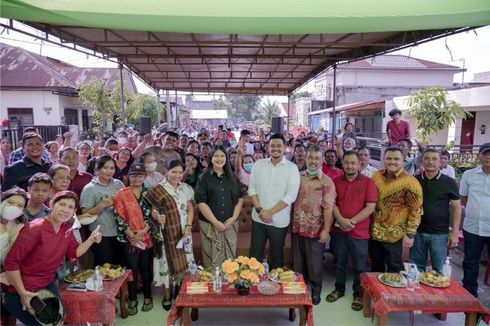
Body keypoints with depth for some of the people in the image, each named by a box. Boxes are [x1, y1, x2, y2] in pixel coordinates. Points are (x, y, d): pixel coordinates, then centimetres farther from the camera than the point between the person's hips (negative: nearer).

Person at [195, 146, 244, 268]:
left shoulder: (233, 177, 9)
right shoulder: (204, 177, -2)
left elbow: (240, 199, 9)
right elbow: (201, 202, -8)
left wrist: (234, 218, -5)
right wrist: (215, 222, -13)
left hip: (230, 224, 3)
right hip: (210, 224, -3)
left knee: (229, 258, 8)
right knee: (212, 259, 3)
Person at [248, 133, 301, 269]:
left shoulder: (292, 168, -6)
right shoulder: (259, 164, 3)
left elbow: (290, 196, -12)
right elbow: (252, 188, 2)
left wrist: (270, 212, -14)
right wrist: (259, 210, -10)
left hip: (279, 221, -2)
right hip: (258, 218, 2)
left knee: (276, 257, 14)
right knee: (255, 255, 10)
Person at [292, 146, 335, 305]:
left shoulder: (326, 182, -9)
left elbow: (328, 208, -13)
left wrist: (326, 230, -17)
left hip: (315, 230, -4)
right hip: (297, 227, 4)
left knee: (315, 263, 12)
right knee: (298, 261, 17)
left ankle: (315, 291, 32)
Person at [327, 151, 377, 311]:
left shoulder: (368, 182, -5)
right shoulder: (336, 181, 4)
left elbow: (371, 207, -11)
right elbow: (332, 203, 1)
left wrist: (352, 221, -16)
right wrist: (341, 220, -15)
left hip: (359, 232, -3)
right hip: (339, 230, 3)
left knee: (359, 266, 9)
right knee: (340, 263, 16)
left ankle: (358, 294, 27)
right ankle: (339, 289, 34)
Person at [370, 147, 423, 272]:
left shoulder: (410, 182, -14)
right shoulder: (376, 175, 1)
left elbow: (416, 210, -12)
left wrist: (410, 234, -13)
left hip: (394, 235, -5)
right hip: (374, 232, 5)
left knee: (394, 268, 11)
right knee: (376, 266, 21)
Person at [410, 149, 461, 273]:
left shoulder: (449, 182, -4)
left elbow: (456, 207, 0)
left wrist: (455, 232, -5)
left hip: (440, 234, -2)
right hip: (417, 232, 2)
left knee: (439, 271, 8)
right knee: (416, 269, 12)